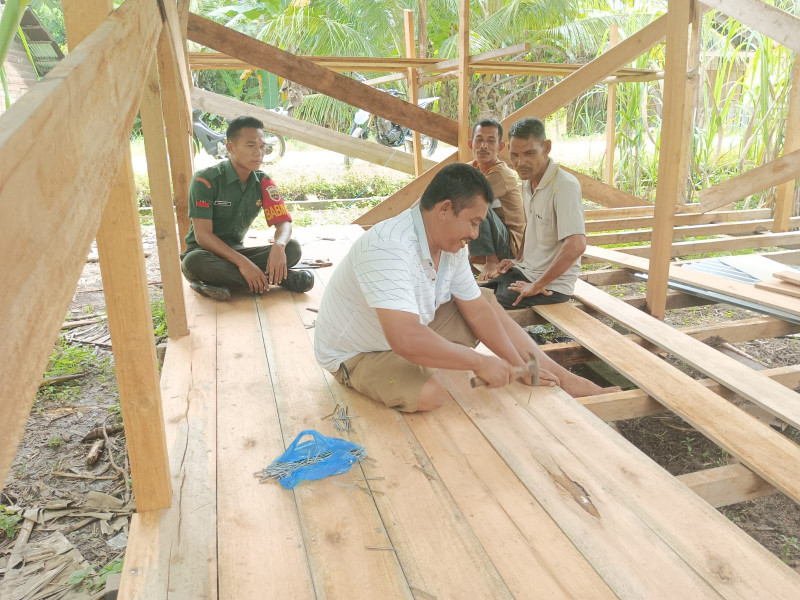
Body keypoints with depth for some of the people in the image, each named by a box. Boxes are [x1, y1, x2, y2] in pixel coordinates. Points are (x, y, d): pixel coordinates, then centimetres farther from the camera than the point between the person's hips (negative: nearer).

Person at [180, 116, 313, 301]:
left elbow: (284, 222, -6)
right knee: (194, 262, -40)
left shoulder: (263, 183, 0)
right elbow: (202, 235, -21)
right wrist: (242, 262, -33)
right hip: (206, 251, -4)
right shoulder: (206, 180, -16)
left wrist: (278, 246, -32)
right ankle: (281, 278, -33)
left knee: (292, 248, -17)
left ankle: (221, 281, -27)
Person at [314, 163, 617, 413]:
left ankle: (566, 380, 13)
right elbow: (406, 340, -43)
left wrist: (518, 365, 1)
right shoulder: (389, 247, -34)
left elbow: (477, 310, 3)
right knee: (431, 393, -35)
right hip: (356, 354, -8)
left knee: (488, 300, 6)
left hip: (413, 328, 8)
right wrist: (480, 362, -31)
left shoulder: (451, 244, -6)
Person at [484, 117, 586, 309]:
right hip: (525, 271, 8)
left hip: (551, 286, -8)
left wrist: (536, 286, -24)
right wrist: (519, 259, 11)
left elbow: (576, 245, -31)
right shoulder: (528, 181, 6)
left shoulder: (564, 186, -22)